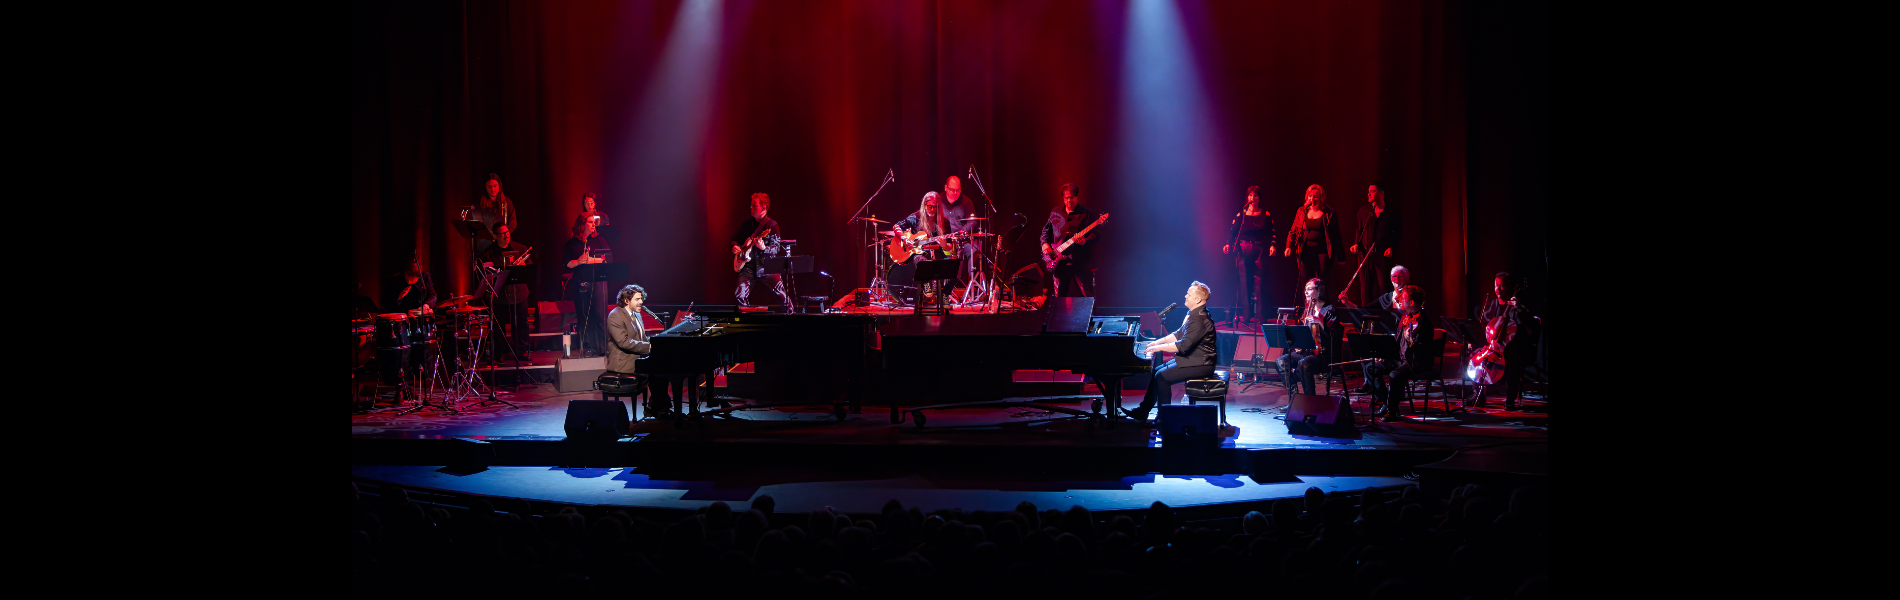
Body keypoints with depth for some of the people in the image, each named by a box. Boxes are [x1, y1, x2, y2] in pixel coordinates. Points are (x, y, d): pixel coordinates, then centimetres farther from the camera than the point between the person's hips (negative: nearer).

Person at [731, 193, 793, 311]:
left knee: (781, 293, -15)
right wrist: (735, 246, 5)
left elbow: (776, 249, -10)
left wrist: (763, 248, -29)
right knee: (739, 295, -10)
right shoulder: (747, 223, 12)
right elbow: (735, 238, 27)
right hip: (749, 265, 4)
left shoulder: (772, 225, -3)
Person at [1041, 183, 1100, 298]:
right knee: (1059, 296, 7)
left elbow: (1097, 234, -5)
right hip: (1059, 261, 4)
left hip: (1081, 262, -4)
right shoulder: (1055, 213, 14)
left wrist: (1085, 241, -24)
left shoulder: (1087, 214, 0)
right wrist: (1045, 243, 7)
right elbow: (1046, 230, 25)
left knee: (1087, 295, -7)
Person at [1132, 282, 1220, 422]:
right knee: (1155, 371, 8)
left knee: (1162, 376, -19)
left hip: (1200, 365, -11)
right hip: (1190, 359, 11)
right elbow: (1179, 334, 22)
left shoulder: (1200, 319, -24)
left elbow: (1183, 346, -28)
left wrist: (1160, 347, -19)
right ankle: (1143, 412, 12)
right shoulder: (1193, 314, 12)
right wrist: (1159, 341, 10)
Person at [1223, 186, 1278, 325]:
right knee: (1245, 282, 0)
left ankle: (1259, 316, -4)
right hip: (1243, 252, 1)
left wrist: (1273, 245, -13)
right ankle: (1246, 315, 4)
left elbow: (1274, 233, 2)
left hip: (1260, 252, -1)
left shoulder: (1266, 215, 5)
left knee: (1258, 282, -7)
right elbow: (1232, 231, 4)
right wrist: (1228, 244, -11)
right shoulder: (1241, 214, 8)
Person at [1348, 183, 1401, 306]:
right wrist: (1356, 244, 1)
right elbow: (1358, 230, 17)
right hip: (1365, 254, 3)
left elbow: (1396, 236, 6)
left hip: (1382, 256, -3)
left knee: (1383, 286, -7)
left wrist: (1391, 248, -9)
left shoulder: (1391, 214, 6)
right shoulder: (1363, 211, 15)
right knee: (1365, 286, 2)